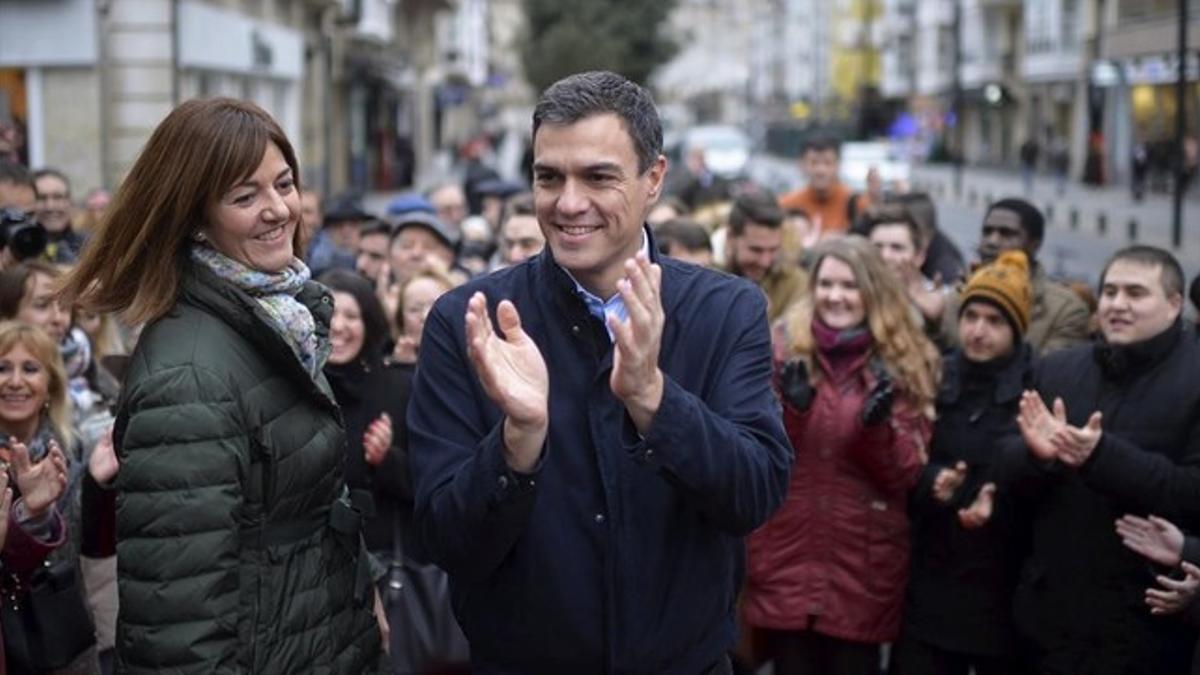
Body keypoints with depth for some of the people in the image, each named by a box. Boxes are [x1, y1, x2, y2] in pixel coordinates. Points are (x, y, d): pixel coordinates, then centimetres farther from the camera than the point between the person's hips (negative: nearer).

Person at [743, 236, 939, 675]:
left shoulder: (904, 364, 3)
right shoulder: (782, 350, 3)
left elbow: (906, 475, -1)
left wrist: (878, 425, -18)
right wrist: (790, 410, -17)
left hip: (863, 566, 0)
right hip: (786, 559, 0)